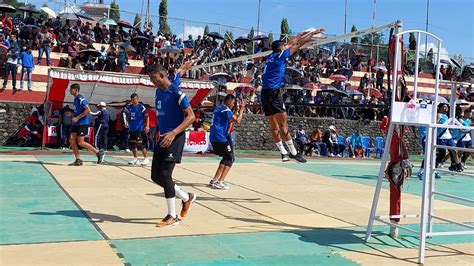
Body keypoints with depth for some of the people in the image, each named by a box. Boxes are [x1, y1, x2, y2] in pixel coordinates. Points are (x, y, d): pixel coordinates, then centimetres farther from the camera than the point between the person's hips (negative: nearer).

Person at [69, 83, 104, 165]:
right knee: (72, 140, 1)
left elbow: (88, 110, -22)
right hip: (76, 123, 9)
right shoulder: (75, 99, 14)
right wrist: (74, 116, 10)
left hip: (83, 123, -9)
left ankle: (99, 152, 4)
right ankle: (78, 160, 7)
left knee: (80, 142, -8)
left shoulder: (80, 98, -14)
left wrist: (77, 118, -20)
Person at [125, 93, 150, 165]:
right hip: (131, 128, 7)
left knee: (139, 143, -10)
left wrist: (147, 126, -13)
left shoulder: (141, 107, -9)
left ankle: (146, 159, 2)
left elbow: (147, 116, -5)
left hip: (139, 128, -7)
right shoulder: (129, 107, 8)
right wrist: (127, 122, 3)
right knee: (131, 143, 8)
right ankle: (135, 159, 20)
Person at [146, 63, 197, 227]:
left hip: (175, 138, -9)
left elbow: (191, 116, -17)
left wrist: (173, 133, -26)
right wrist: (157, 131, 15)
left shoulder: (176, 92, -13)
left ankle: (172, 217, 1)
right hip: (162, 138, 9)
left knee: (165, 175, -12)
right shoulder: (158, 92, 13)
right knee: (155, 176, 6)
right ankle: (187, 197, 24)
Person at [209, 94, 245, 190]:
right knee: (230, 159, -1)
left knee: (226, 158, 19)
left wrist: (239, 111, 23)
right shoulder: (226, 110, -10)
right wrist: (241, 109, -4)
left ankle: (214, 181, 18)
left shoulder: (218, 108, 18)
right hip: (221, 138, -9)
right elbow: (237, 121, -18)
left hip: (213, 138, 9)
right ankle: (219, 182, -11)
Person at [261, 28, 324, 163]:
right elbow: (299, 44, 5)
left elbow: (290, 43, 30)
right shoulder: (280, 55, -1)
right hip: (274, 92, -9)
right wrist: (312, 33, 15)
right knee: (283, 125, -9)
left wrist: (302, 34, 39)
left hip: (265, 93, 9)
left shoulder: (271, 56, 19)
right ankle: (293, 152, -8)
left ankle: (283, 153, 12)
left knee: (274, 126, 8)